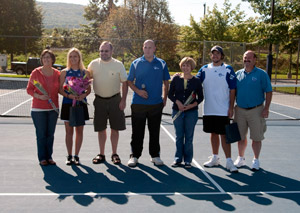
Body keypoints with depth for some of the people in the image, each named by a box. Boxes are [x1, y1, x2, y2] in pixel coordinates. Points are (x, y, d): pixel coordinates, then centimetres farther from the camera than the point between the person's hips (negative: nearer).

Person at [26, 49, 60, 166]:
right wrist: (39, 96, -16)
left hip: (53, 108, 3)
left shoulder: (57, 73, 4)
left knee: (50, 134, 8)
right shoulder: (36, 73, -4)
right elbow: (29, 89, -2)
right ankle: (42, 158, 11)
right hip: (38, 109, -3)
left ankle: (49, 157, 19)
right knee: (41, 134, 1)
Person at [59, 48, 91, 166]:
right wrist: (69, 95, -18)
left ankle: (76, 156, 16)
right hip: (67, 104, 0)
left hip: (81, 104, 1)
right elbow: (60, 89, 1)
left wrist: (84, 95, -15)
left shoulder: (85, 72, 4)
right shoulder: (64, 72, 3)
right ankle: (69, 156, 15)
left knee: (79, 131, 5)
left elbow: (89, 89, 6)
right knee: (69, 131, 4)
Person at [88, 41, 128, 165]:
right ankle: (101, 155, 16)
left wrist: (123, 100, -6)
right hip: (99, 100, 1)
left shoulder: (118, 65, -3)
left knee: (115, 129, 3)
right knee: (101, 129, 6)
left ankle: (114, 154, 14)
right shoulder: (93, 64, 1)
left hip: (114, 99, -1)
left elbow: (124, 83, 0)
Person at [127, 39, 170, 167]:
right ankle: (134, 155, 15)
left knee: (155, 132, 9)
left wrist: (165, 99, 6)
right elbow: (129, 81, 6)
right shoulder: (136, 63, 4)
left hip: (156, 104, 1)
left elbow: (166, 83, 13)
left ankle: (155, 155, 20)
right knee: (137, 132, 4)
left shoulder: (161, 64, 7)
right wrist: (137, 91, -11)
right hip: (138, 103, -1)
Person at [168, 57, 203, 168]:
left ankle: (187, 160, 13)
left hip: (191, 112, -1)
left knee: (189, 137, 4)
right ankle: (178, 159, 18)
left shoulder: (196, 81, 3)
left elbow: (200, 97, 5)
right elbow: (170, 94, 7)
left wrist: (192, 105, -12)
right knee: (179, 136, 8)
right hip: (177, 111, 1)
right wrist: (177, 102, -11)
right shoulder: (176, 79, 5)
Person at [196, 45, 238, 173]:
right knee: (213, 133, 13)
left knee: (224, 135, -4)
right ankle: (215, 158, 25)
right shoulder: (204, 69, 7)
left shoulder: (228, 70, -2)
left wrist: (231, 108, -6)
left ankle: (229, 161, 1)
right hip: (208, 109, 4)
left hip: (223, 110, -4)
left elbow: (232, 90, -2)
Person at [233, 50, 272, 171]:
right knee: (241, 136, 11)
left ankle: (256, 161, 17)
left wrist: (266, 108, -10)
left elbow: (268, 92, -3)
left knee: (256, 137, 3)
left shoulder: (261, 74, -3)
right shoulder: (238, 74, 7)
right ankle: (241, 158, 27)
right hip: (240, 110, 3)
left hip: (256, 110, -3)